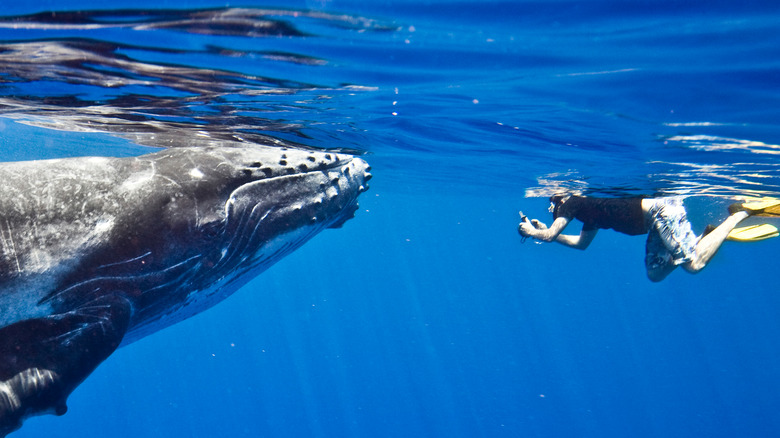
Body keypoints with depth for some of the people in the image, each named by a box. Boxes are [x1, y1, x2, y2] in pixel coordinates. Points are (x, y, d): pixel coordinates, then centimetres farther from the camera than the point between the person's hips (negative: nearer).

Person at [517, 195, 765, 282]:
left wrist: (531, 231, 14)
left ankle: (737, 216, -5)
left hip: (661, 210, -10)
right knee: (655, 274, 14)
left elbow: (549, 236, -7)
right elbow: (582, 243, 34)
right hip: (657, 219, 10)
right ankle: (706, 236, 15)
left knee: (694, 264, -16)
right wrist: (545, 231, 32)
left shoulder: (572, 202, -4)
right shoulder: (589, 208, 22)